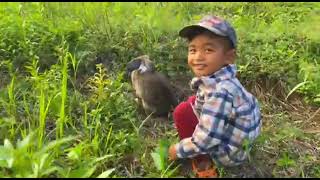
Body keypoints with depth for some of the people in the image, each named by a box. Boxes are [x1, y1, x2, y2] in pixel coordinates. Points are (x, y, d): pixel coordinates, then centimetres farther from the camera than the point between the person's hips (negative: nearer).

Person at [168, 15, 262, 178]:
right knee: (192, 102, 14)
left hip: (227, 154, -9)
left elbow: (206, 140, -31)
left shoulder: (219, 92, -35)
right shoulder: (219, 77, -7)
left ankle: (202, 162, 4)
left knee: (182, 112, -11)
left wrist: (178, 150, -16)